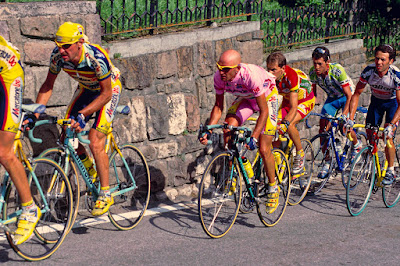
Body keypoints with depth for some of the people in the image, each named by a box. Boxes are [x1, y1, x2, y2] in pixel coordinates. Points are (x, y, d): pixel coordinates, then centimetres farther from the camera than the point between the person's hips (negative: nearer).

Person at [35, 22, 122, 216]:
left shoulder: (96, 58, -38)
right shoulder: (58, 56, -23)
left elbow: (106, 93, -29)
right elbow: (48, 85, -8)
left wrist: (83, 114, -39)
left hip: (109, 88, -6)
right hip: (86, 88, 6)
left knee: (95, 143, -17)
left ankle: (106, 194, -4)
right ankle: (91, 172, 20)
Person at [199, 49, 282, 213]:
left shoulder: (251, 76, -40)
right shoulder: (219, 77, -24)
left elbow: (264, 111, -33)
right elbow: (218, 107, -10)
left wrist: (254, 137, -41)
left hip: (268, 97, -5)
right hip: (245, 98, 5)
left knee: (263, 149, -11)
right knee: (228, 130, -21)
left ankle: (273, 189, 10)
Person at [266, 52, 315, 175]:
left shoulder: (292, 76, -36)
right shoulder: (271, 76, -20)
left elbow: (294, 108, -40)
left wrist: (285, 123, -53)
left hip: (305, 101, -6)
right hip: (287, 100, 6)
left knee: (289, 125, -30)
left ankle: (300, 154, -8)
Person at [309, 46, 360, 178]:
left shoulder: (337, 70, -34)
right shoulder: (313, 72, -20)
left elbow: (349, 95, -32)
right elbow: (312, 93, -5)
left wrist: (344, 115, -43)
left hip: (346, 97, -4)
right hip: (332, 98, 4)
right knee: (323, 127, -12)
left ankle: (357, 145, 15)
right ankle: (327, 162, -1)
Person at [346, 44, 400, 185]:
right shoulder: (369, 71, -26)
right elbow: (356, 94, -18)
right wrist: (350, 118, -27)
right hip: (376, 101, 3)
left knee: (388, 137, -16)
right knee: (370, 136, -2)